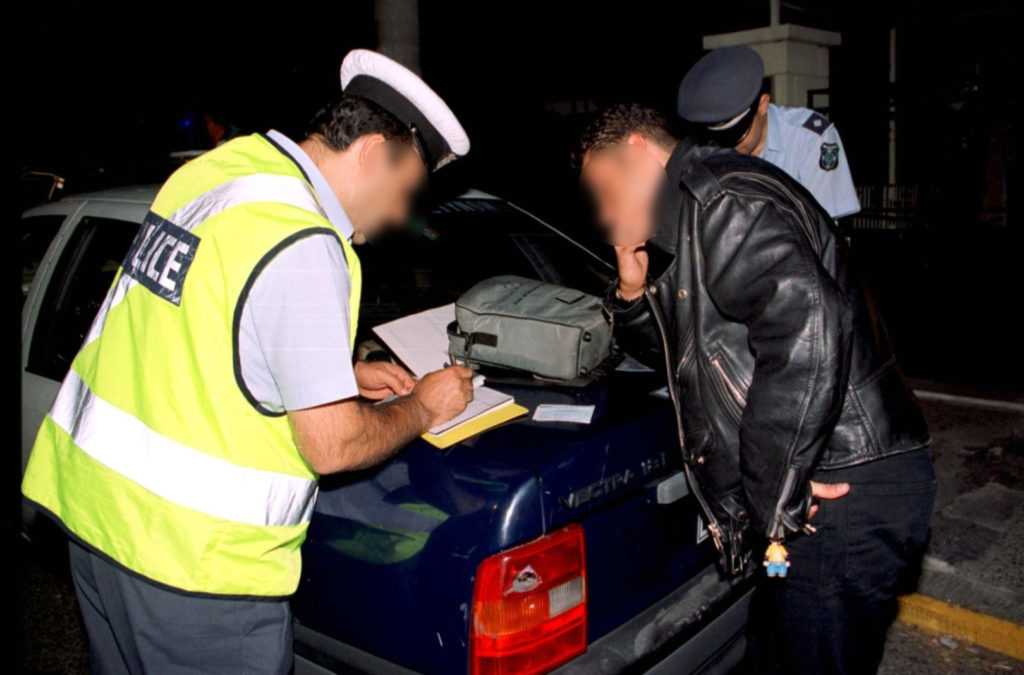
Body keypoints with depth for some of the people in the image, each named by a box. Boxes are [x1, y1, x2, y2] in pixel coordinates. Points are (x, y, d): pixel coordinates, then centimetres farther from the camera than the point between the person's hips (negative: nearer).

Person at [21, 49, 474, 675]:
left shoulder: (215, 170, 2)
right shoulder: (301, 246, -24)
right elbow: (332, 446, -21)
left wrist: (342, 375, 11)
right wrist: (423, 407, -4)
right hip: (192, 560, -9)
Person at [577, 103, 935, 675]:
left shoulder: (722, 200, -14)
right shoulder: (685, 226, 19)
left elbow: (806, 331, -28)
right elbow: (683, 356, 27)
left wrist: (772, 493, -22)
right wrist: (635, 295, 8)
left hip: (844, 492, -10)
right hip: (801, 492, 10)